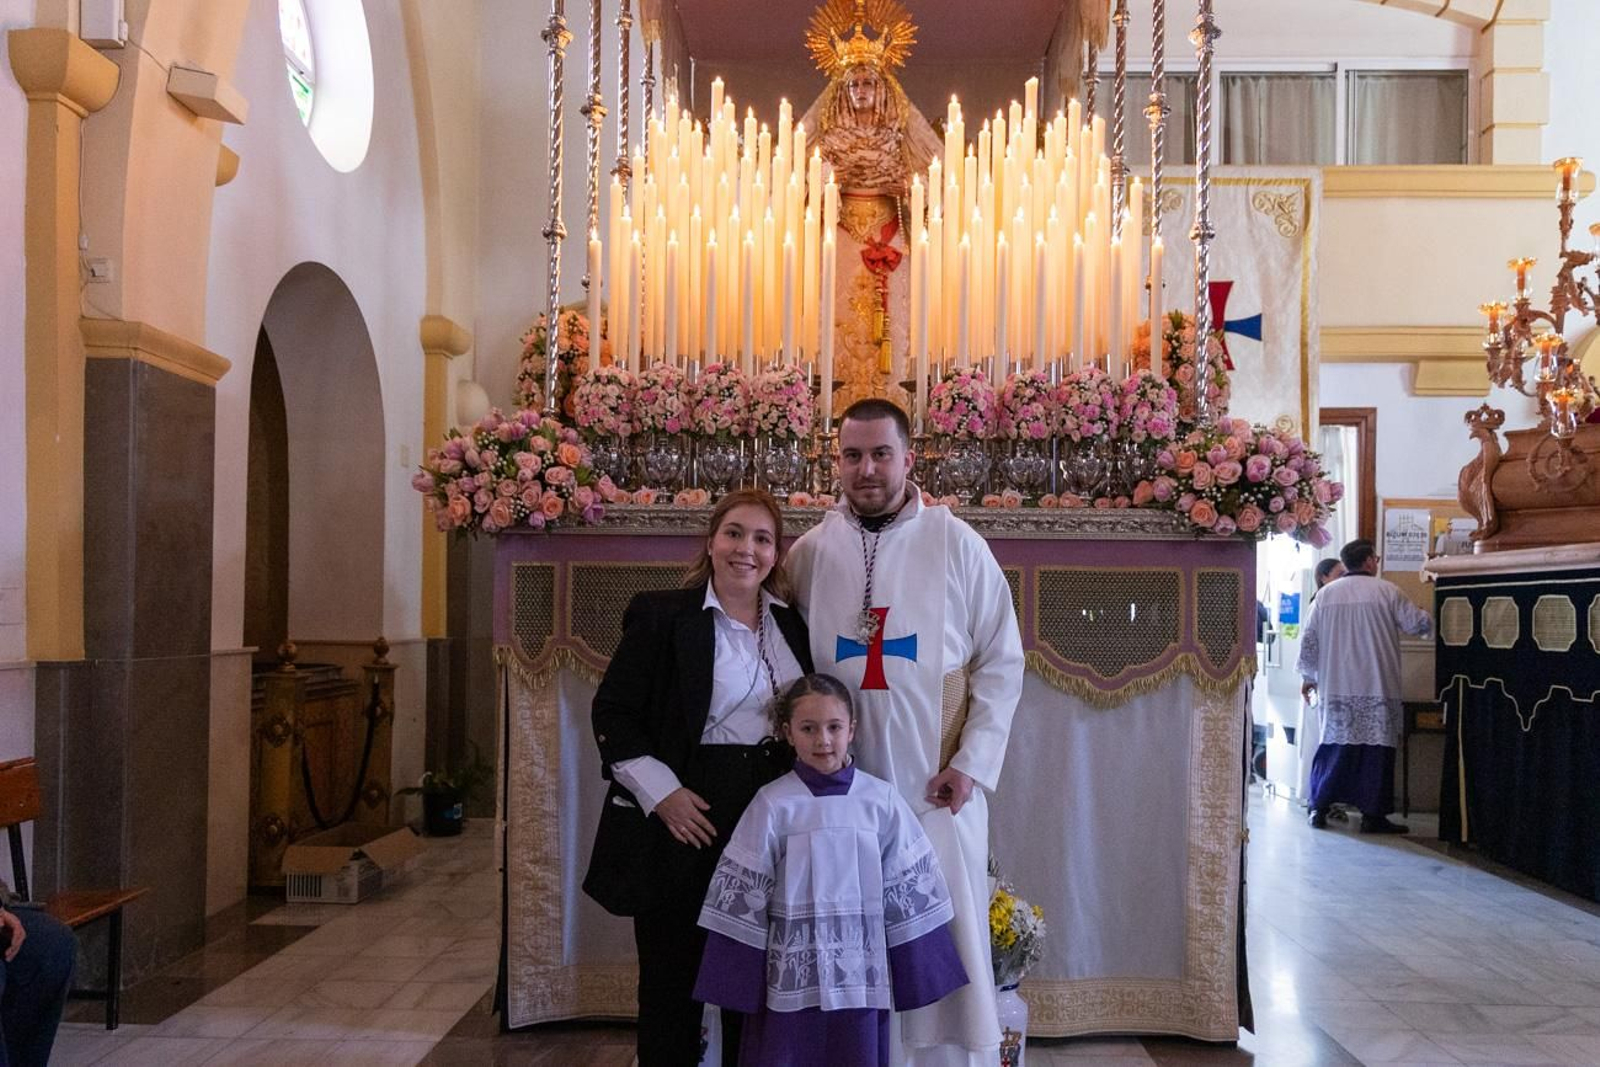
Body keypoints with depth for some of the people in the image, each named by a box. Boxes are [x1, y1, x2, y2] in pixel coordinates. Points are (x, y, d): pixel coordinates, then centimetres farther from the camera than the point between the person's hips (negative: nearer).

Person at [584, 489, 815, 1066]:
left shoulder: (792, 625, 9)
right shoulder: (660, 614, -5)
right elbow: (612, 712, -6)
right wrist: (660, 792, -14)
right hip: (684, 816, -4)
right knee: (673, 974, 7)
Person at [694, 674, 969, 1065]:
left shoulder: (882, 801, -2)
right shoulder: (772, 806, -6)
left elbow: (909, 891, 3)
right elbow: (743, 898, -3)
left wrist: (915, 974, 3)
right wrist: (739, 981, -4)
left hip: (861, 974, 1)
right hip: (791, 974, -1)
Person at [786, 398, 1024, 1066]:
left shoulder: (957, 545, -2)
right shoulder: (810, 551, 4)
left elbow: (1002, 662, 0)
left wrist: (971, 764, -7)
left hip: (938, 786, -2)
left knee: (949, 940, 3)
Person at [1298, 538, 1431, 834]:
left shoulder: (1326, 594, 6)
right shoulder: (1386, 591, -3)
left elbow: (1308, 640, 8)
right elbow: (1419, 625, 4)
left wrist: (1308, 676, 19)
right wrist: (1428, 623, 27)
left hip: (1337, 689, 3)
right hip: (1376, 688, -3)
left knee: (1334, 743, 10)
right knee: (1376, 747, 2)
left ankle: (1319, 808, 11)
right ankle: (1373, 814, 4)